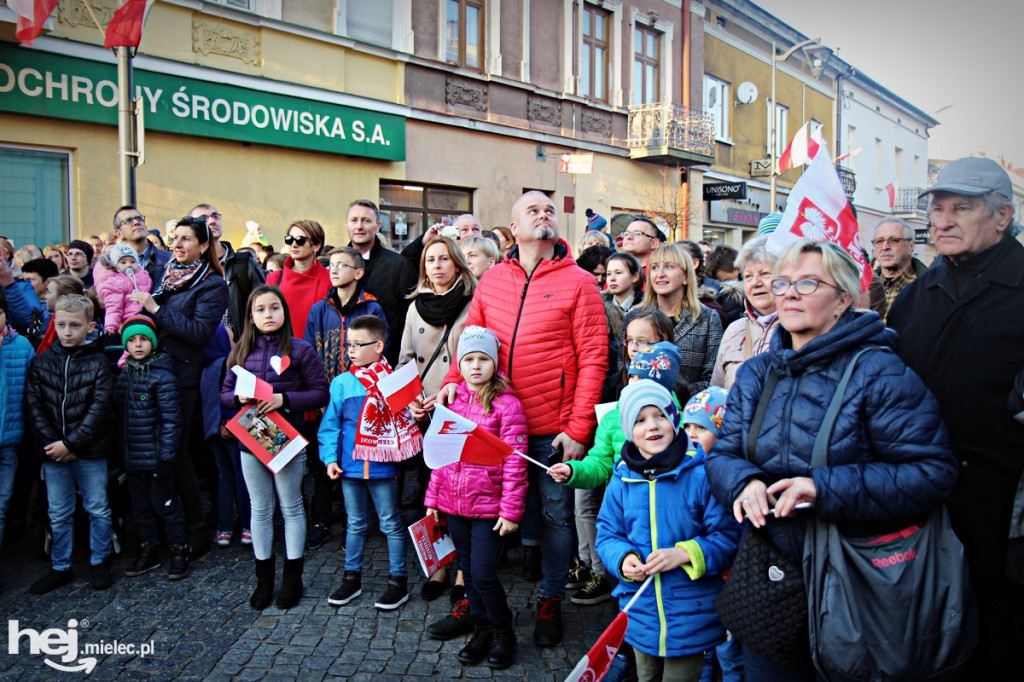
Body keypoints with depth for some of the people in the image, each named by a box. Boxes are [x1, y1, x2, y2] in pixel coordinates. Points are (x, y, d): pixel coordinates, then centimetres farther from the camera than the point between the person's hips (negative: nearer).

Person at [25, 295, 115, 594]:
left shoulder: (98, 362, -5)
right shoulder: (41, 362, 3)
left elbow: (99, 408, -10)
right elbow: (34, 406, -1)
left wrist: (70, 443, -14)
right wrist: (51, 444, -11)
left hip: (90, 451, -2)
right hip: (52, 452, 3)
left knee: (98, 509, 8)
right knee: (58, 513, 13)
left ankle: (99, 562, 24)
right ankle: (60, 568, 27)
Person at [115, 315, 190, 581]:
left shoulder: (162, 376, -13)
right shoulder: (124, 375, 8)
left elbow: (171, 419, -15)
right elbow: (119, 412, 14)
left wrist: (166, 456, -17)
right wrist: (122, 452, 9)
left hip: (155, 457, -7)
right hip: (132, 457, 7)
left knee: (165, 504, 3)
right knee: (141, 506, 16)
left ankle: (179, 552, 16)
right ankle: (148, 552, 29)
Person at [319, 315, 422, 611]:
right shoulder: (341, 383, 0)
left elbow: (404, 421, 1)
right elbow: (330, 424, 4)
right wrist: (330, 458, -3)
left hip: (383, 465, -3)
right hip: (350, 465, 3)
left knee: (391, 524, 8)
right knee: (355, 524, 17)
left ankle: (398, 581, 20)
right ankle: (352, 577, 31)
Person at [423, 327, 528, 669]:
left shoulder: (506, 404, -10)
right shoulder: (452, 400, 7)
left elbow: (514, 463, -12)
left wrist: (511, 510, -13)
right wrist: (433, 498, 12)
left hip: (488, 506, -5)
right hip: (453, 504, 5)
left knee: (483, 575, -3)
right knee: (467, 571, 15)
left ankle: (503, 632, 21)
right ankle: (482, 629, 33)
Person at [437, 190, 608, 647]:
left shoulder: (577, 281, -6)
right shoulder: (492, 279, 5)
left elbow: (594, 357, -9)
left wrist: (577, 428, -14)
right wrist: (454, 379, -10)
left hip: (555, 430, -3)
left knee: (555, 515, 9)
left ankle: (550, 601, 27)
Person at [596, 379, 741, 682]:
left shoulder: (700, 474, -14)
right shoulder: (622, 480, -3)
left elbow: (730, 536, -13)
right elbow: (607, 535, 5)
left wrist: (684, 553, -23)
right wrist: (623, 559, -15)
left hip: (691, 618, -4)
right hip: (640, 615, 4)